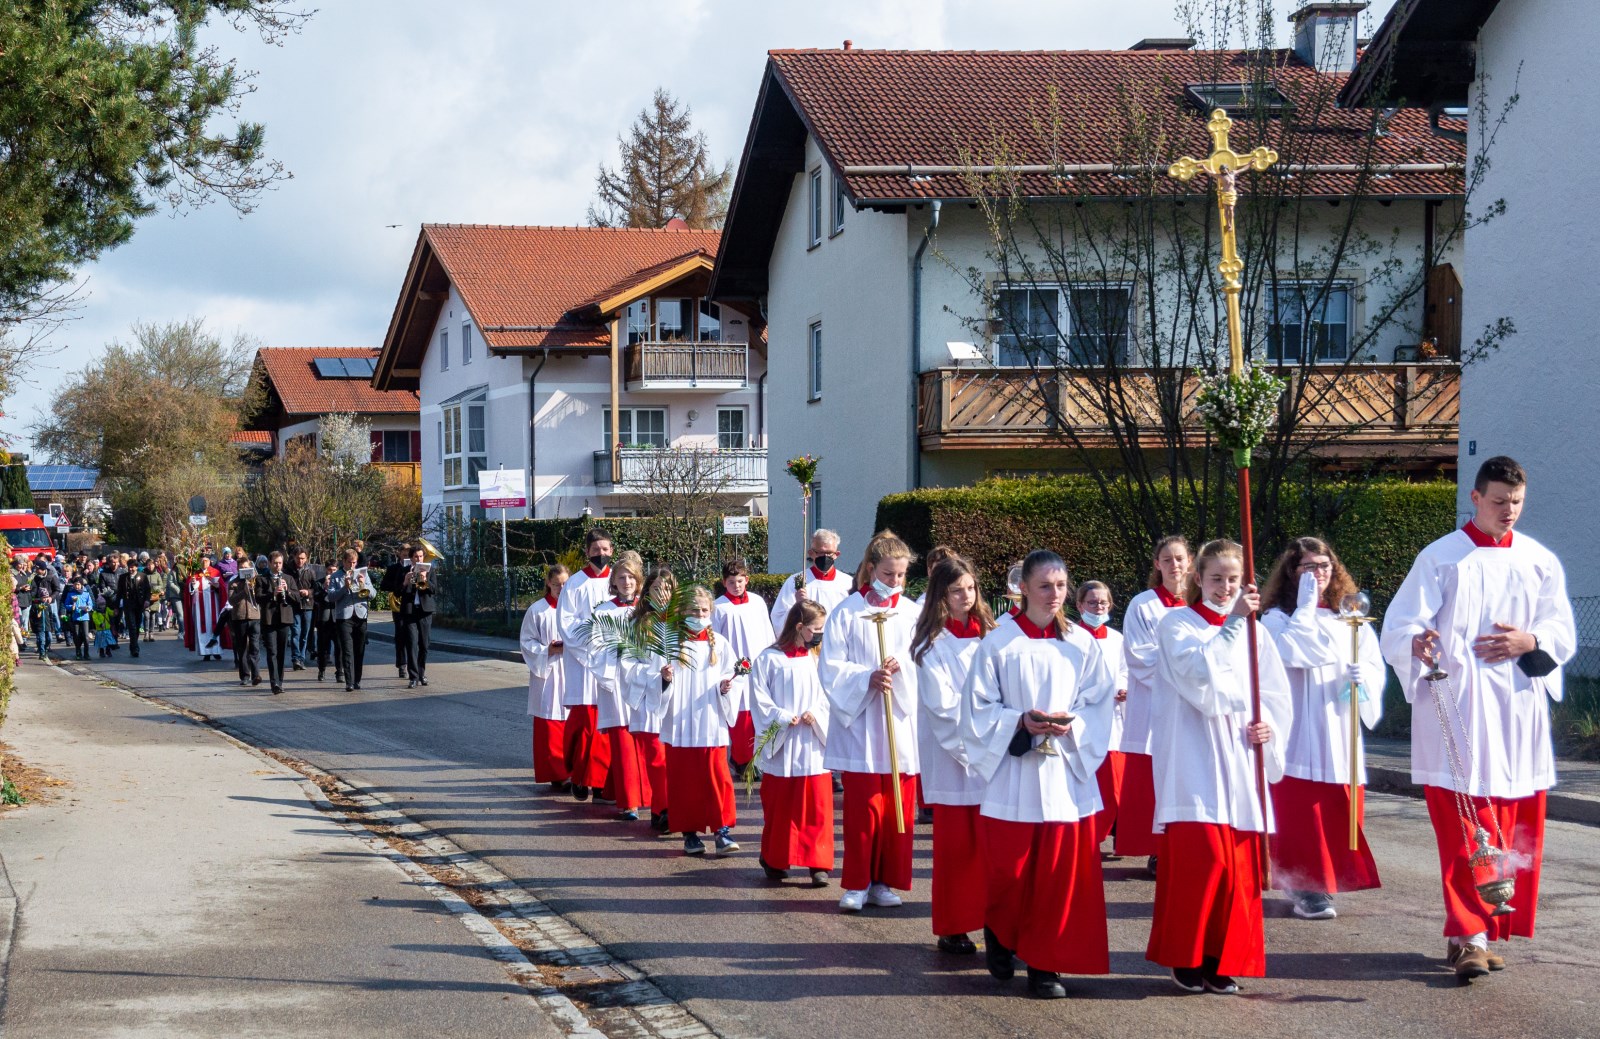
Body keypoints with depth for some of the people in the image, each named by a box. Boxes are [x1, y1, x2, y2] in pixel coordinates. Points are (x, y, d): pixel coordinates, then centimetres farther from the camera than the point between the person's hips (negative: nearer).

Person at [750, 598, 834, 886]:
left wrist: (815, 714, -12)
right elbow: (759, 697, -6)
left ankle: (818, 863, 4)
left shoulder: (818, 658, 6)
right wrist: (783, 718, -14)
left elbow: (829, 696, 5)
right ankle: (775, 862, 19)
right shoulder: (769, 658, -4)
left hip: (813, 742, 3)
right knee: (777, 806, 6)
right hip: (781, 743, -2)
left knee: (817, 806, 0)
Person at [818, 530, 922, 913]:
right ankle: (857, 883, 5)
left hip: (902, 722, 3)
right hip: (859, 723, -2)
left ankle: (885, 881, 15)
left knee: (898, 808, 5)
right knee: (862, 807, -4)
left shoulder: (913, 613, 6)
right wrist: (867, 678, -18)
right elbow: (831, 668, -4)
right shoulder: (847, 613, -1)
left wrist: (901, 668, -17)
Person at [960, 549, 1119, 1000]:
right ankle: (1000, 937, 30)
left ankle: (1045, 963, 11)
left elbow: (1101, 703, 5)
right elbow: (978, 708, -2)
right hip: (1012, 773, -2)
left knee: (1059, 875, 1)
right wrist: (1020, 723, -16)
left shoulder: (1082, 644, 5)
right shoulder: (999, 643, -2)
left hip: (1067, 773, 2)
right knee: (1009, 872, 1)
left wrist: (1072, 724, -13)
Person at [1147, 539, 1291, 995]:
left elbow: (1276, 692, 15)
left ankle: (1224, 960, 11)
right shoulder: (1176, 625, 1)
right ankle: (1186, 958, 2)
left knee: (1240, 865, 1)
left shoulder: (1252, 631, 13)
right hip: (1194, 761, -4)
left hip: (1241, 763, 4)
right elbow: (1198, 673, -18)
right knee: (1199, 857, -12)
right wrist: (1232, 622, -22)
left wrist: (1269, 724, -4)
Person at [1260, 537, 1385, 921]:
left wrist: (1363, 676, -16)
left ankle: (1325, 882, 18)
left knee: (1337, 814, 6)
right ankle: (1305, 889, -3)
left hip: (1341, 735, 4)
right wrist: (1306, 605, -10)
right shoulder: (1277, 619, 2)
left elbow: (1377, 668, 7)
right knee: (1301, 814, -7)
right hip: (1298, 736, -4)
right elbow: (1295, 651, -18)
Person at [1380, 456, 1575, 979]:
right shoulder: (1440, 558, 0)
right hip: (1456, 714, -4)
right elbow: (1398, 628, -7)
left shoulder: (1540, 562, 11)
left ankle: (1473, 932, 14)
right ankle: (1470, 935, -11)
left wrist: (1529, 641, -10)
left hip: (1519, 711, 4)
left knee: (1515, 829, 5)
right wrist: (1416, 643, -30)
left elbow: (1564, 636, 12)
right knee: (1463, 826, -11)